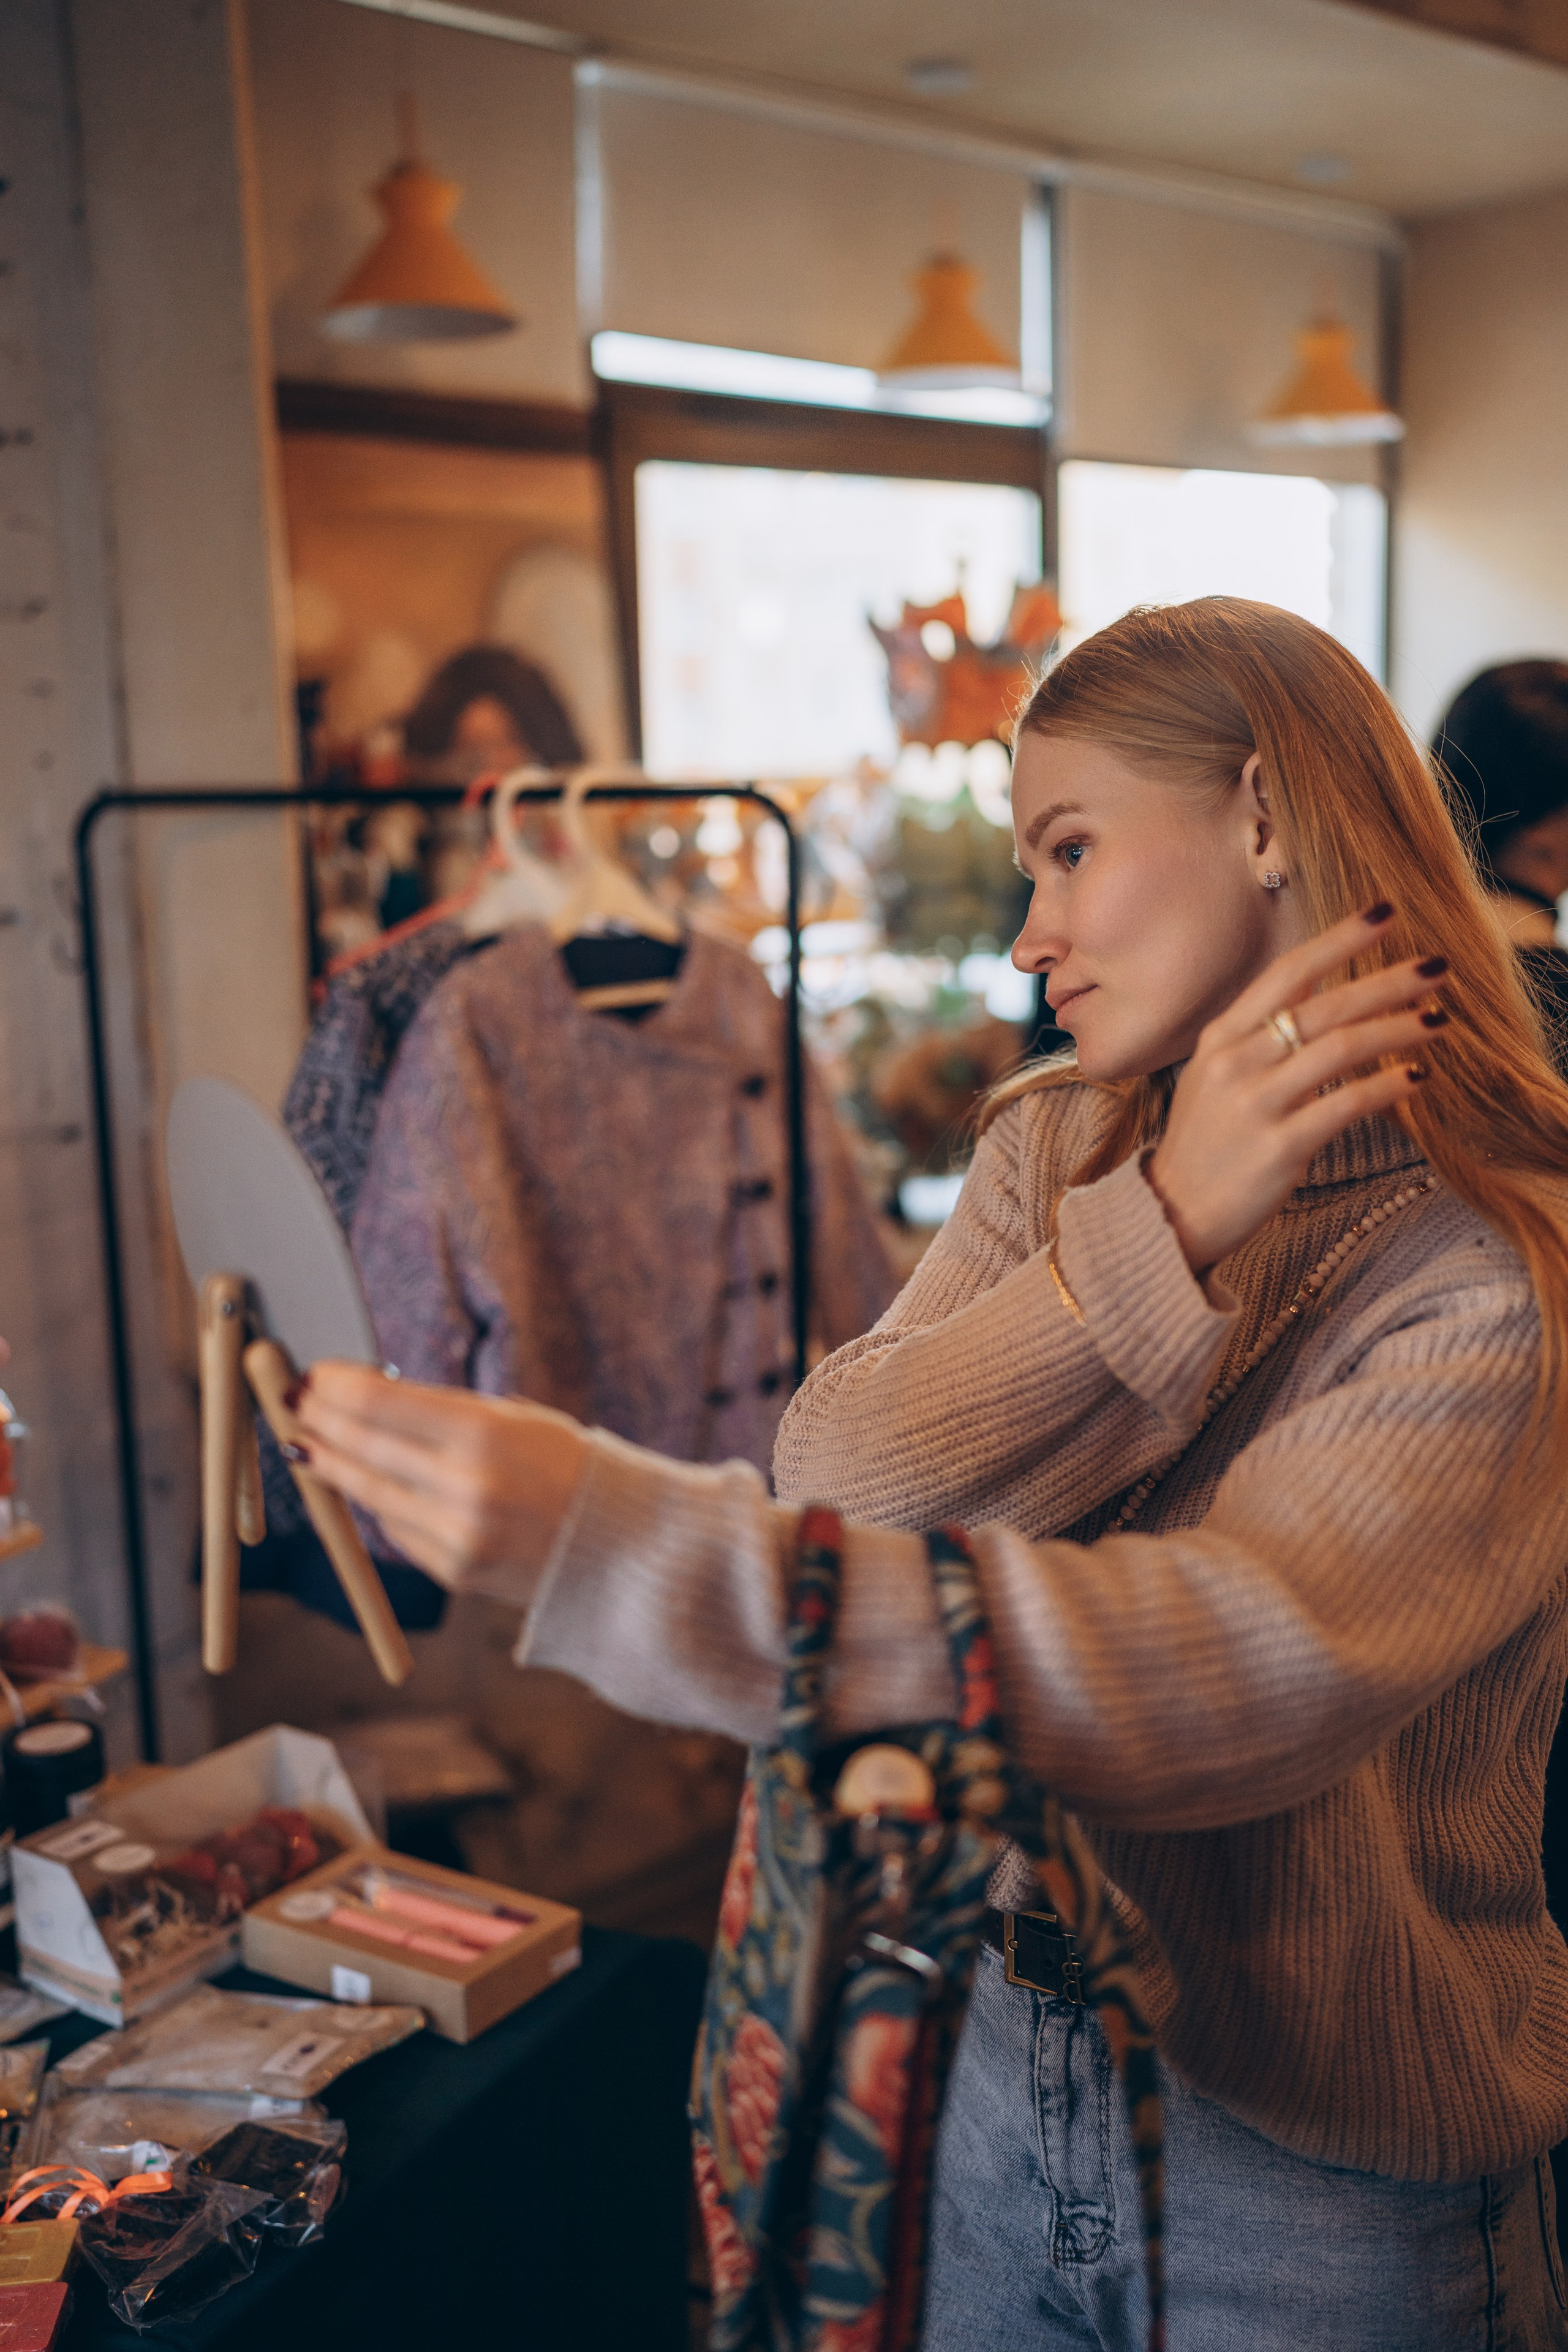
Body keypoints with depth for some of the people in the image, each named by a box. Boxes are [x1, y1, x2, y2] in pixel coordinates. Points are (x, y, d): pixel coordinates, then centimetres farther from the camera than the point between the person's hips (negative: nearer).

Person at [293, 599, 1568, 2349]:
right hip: (1014, 2060, 5)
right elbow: (843, 1480, -12)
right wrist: (1161, 1229, -24)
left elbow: (1240, 1666, -34)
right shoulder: (1053, 1147, 1)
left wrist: (615, 1547, -39)